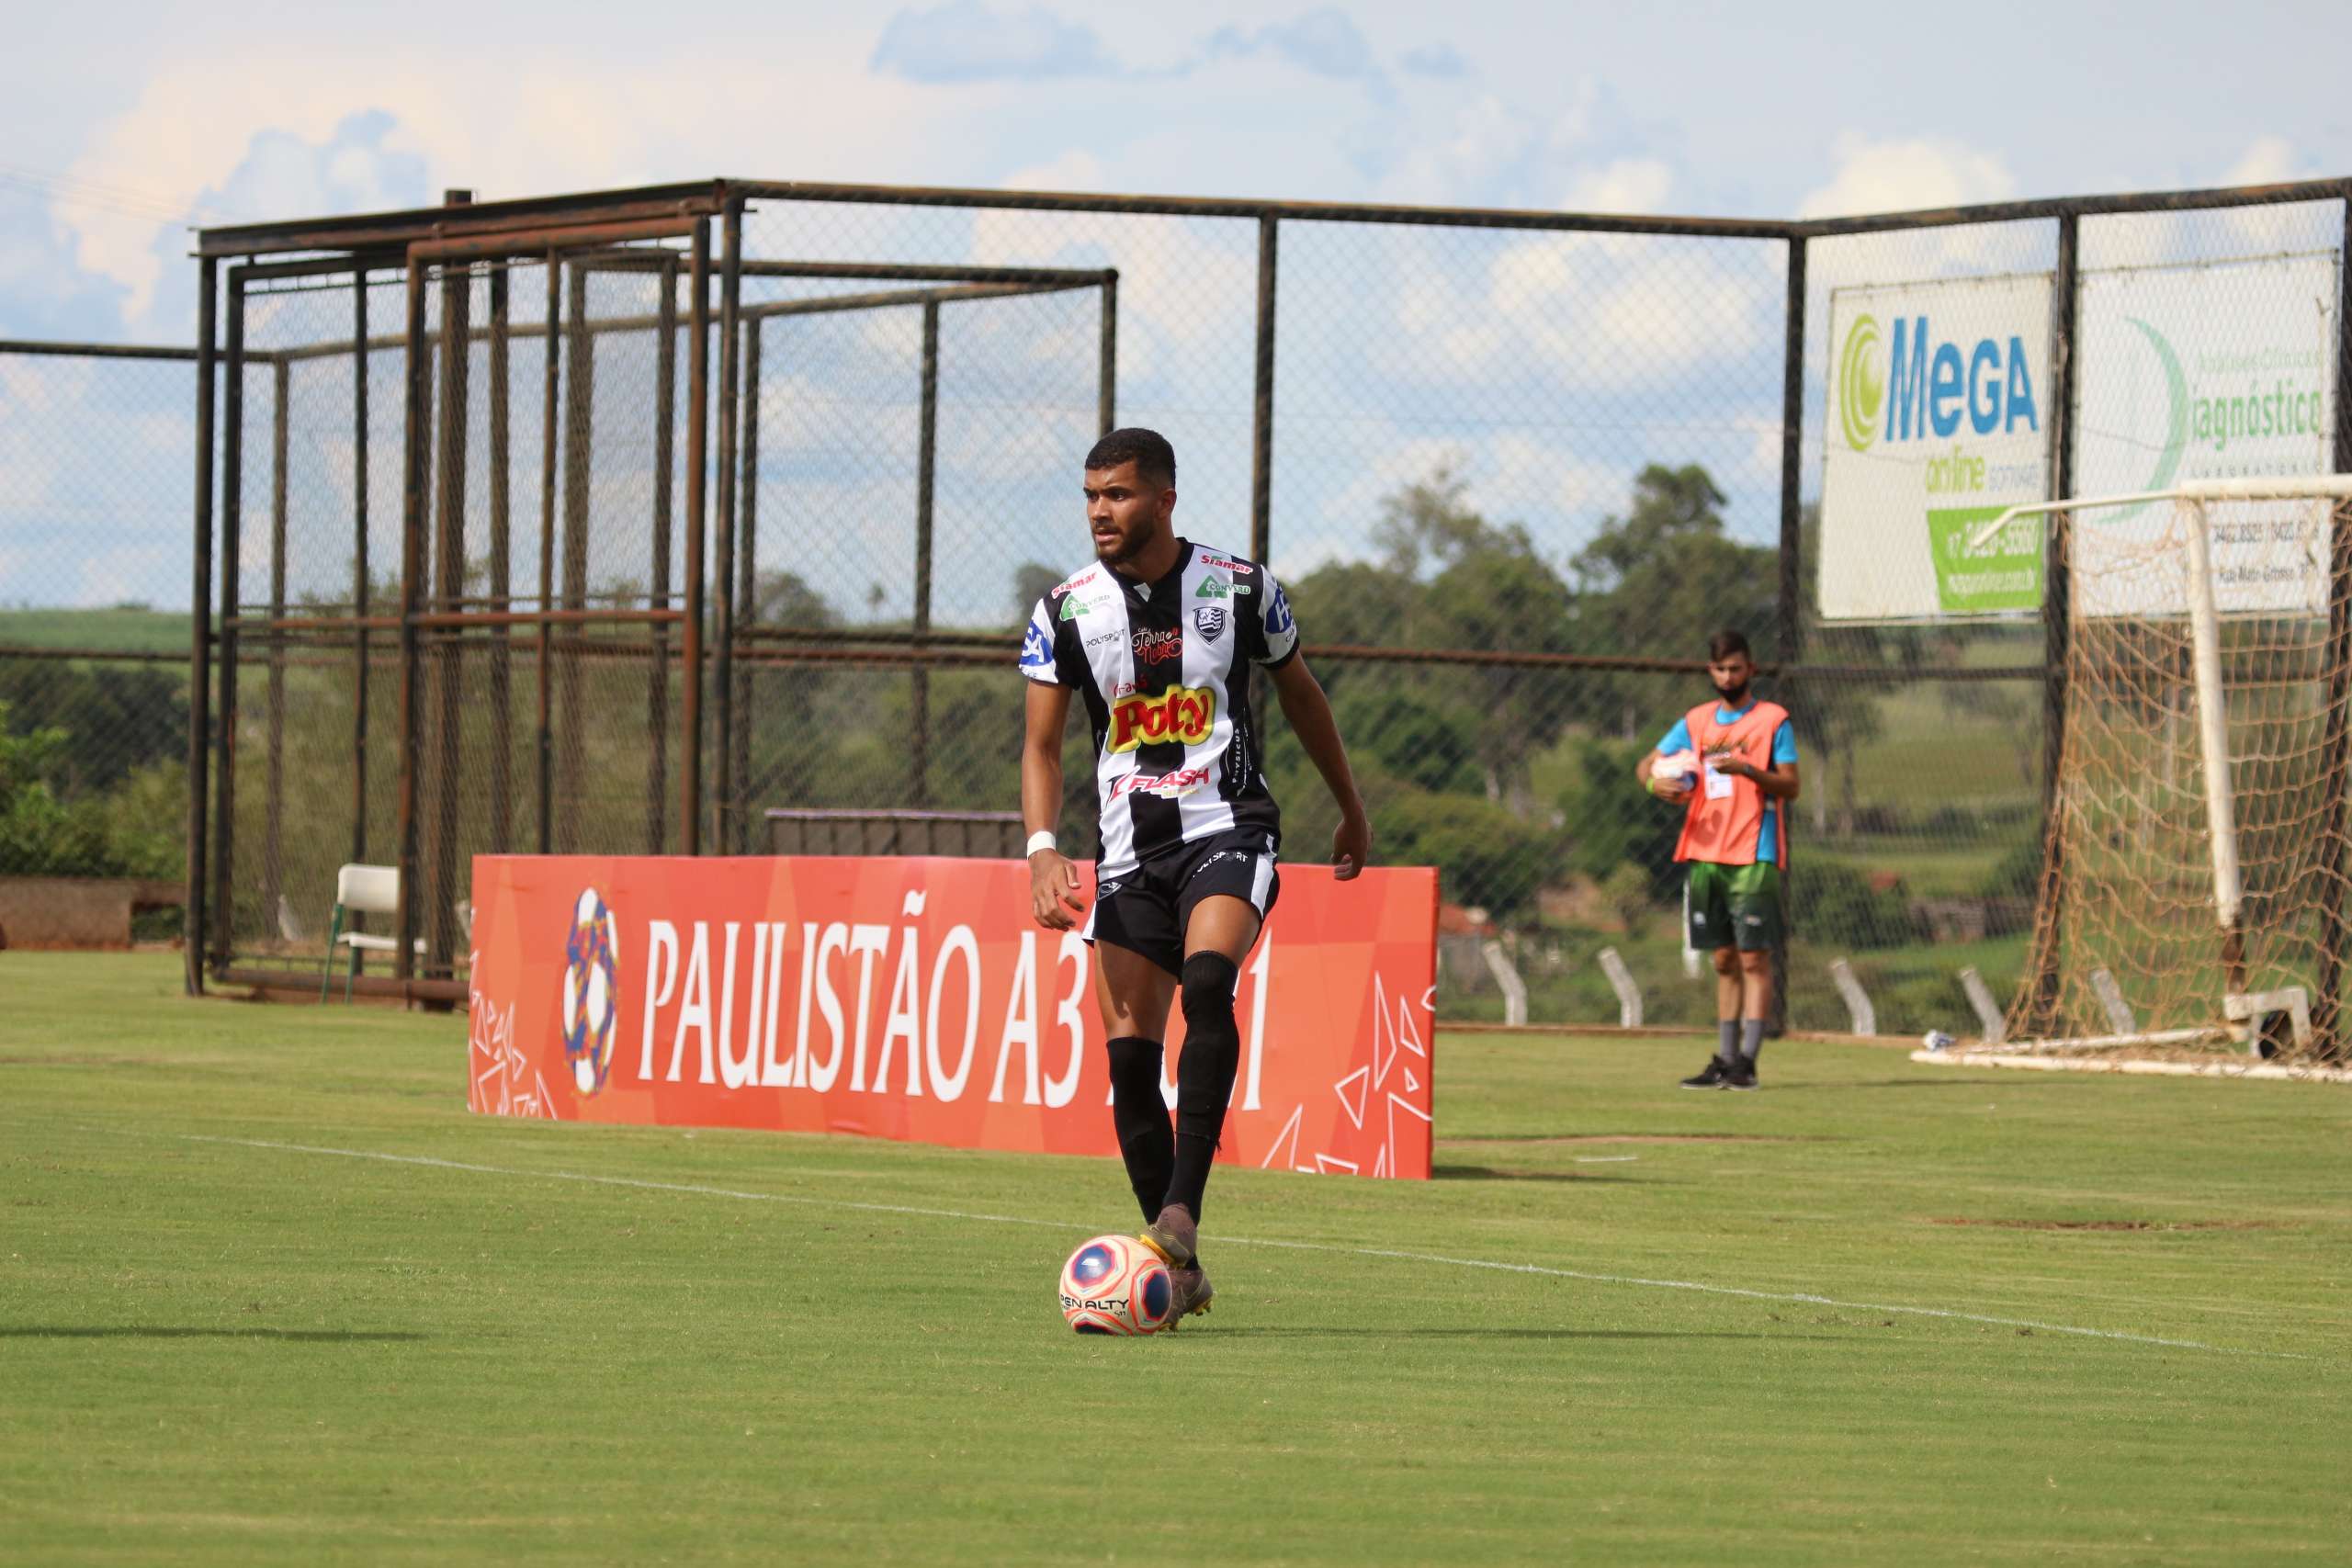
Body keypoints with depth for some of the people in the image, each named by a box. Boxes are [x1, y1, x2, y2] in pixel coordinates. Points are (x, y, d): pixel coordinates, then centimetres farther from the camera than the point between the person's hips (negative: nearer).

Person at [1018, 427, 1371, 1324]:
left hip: (1228, 830, -3)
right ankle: (1177, 1273, 6)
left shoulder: (1240, 588, -1)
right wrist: (1043, 848, -15)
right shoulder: (1066, 612, 1)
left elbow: (1300, 695, 14)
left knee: (1206, 979, -30)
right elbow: (1041, 746, 2)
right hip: (1129, 849, 3)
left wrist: (1351, 809, 23)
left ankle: (1182, 1209, -33)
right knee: (1129, 1052, -5)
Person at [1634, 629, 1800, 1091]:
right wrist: (1655, 780, -7)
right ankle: (1724, 1059, 10)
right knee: (1724, 960, 8)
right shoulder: (1696, 722, 15)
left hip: (1754, 857, -5)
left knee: (1754, 957, -9)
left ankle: (1747, 1061, -12)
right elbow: (1647, 763, 16)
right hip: (1706, 856, 5)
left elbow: (1791, 787, -5)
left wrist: (1746, 769, -21)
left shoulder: (1772, 720, 1)